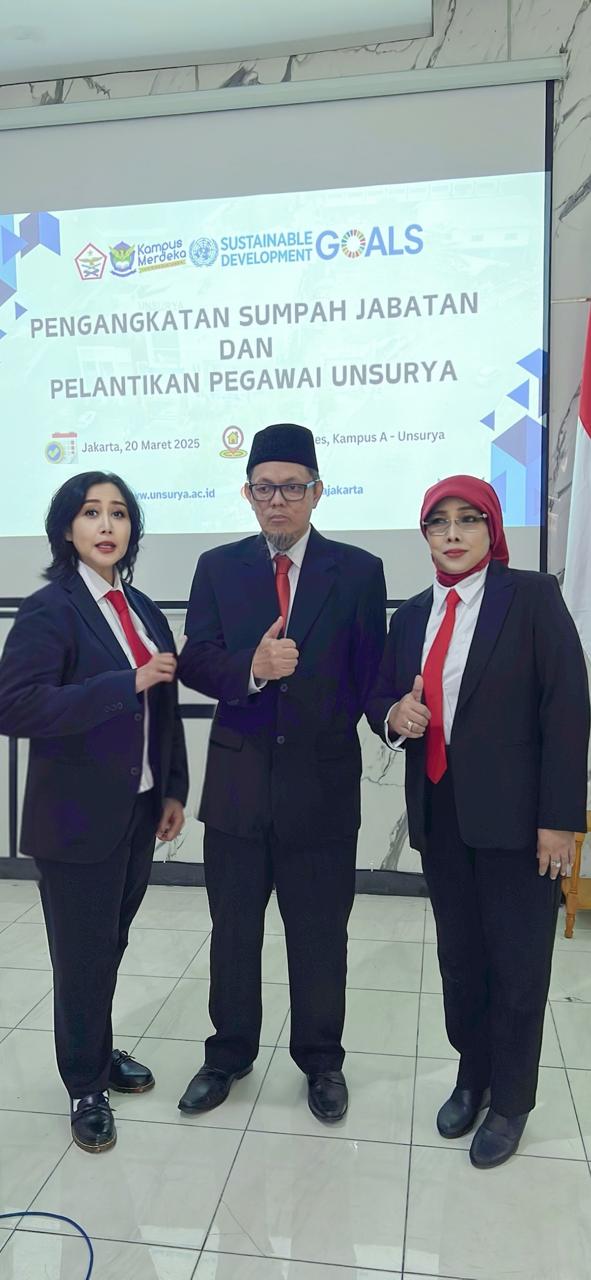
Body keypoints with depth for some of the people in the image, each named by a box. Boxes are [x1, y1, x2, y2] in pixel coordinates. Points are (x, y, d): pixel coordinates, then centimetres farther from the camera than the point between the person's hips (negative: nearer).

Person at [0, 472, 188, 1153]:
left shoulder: (144, 611, 7)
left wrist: (173, 790, 11)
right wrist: (127, 682, -25)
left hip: (138, 810, 6)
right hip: (78, 817, -6)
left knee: (111, 944, 19)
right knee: (82, 955, 9)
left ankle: (99, 1054, 42)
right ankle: (86, 1087, 30)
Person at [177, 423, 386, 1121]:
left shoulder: (358, 571, -1)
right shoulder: (217, 568, 3)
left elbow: (369, 673, 0)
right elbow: (194, 662, -5)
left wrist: (332, 736, -2)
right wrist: (251, 669, -24)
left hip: (323, 781, -1)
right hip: (238, 779, 2)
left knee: (320, 932, 13)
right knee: (233, 928, 16)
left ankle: (321, 1061, 35)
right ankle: (230, 1054, 38)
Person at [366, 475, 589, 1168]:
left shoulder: (533, 596, -7)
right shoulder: (412, 614, 9)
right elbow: (381, 696, 15)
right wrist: (394, 715, -10)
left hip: (514, 816, -4)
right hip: (439, 815, 5)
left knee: (517, 964, 9)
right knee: (458, 956, 17)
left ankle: (509, 1101, 31)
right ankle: (472, 1076, 40)